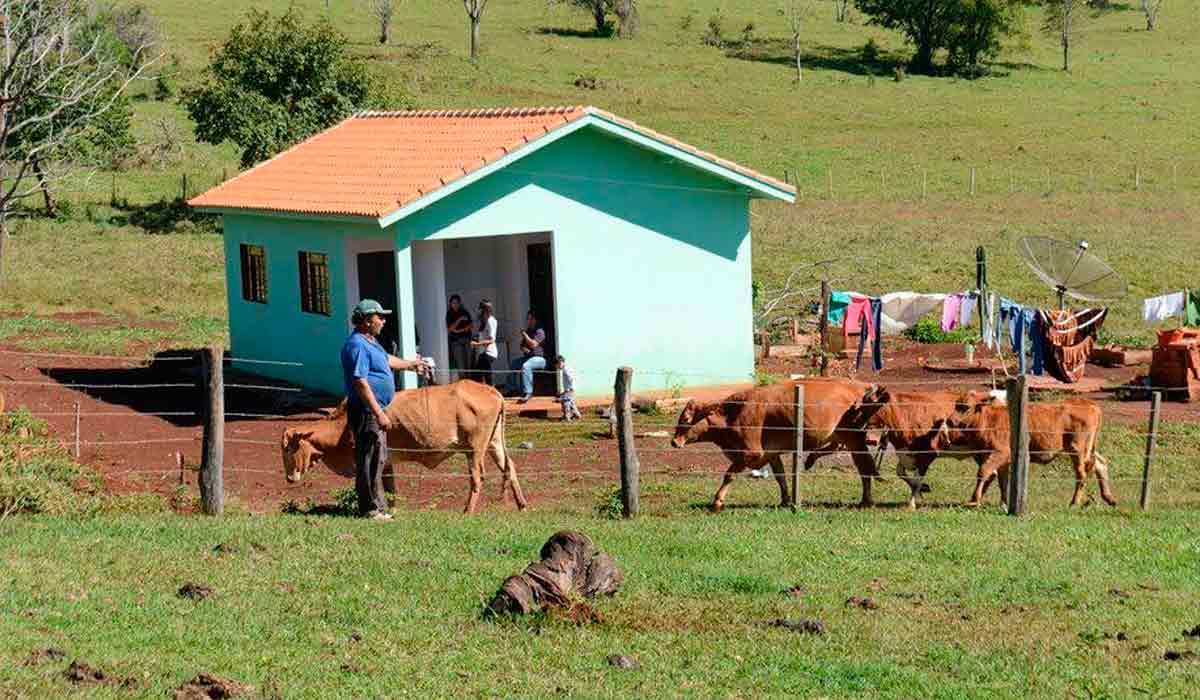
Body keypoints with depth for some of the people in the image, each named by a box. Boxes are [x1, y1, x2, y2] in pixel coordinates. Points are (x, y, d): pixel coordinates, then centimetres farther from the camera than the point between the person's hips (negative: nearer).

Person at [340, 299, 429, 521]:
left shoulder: (371, 341, 15)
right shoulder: (357, 345, -18)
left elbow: (386, 359, 37)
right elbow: (361, 382, -24)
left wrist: (410, 364, 51)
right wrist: (379, 413, -26)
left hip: (377, 409, 11)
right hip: (366, 411, -11)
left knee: (379, 458, 15)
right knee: (370, 460, -7)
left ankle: (378, 506, 22)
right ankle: (371, 508, -4)